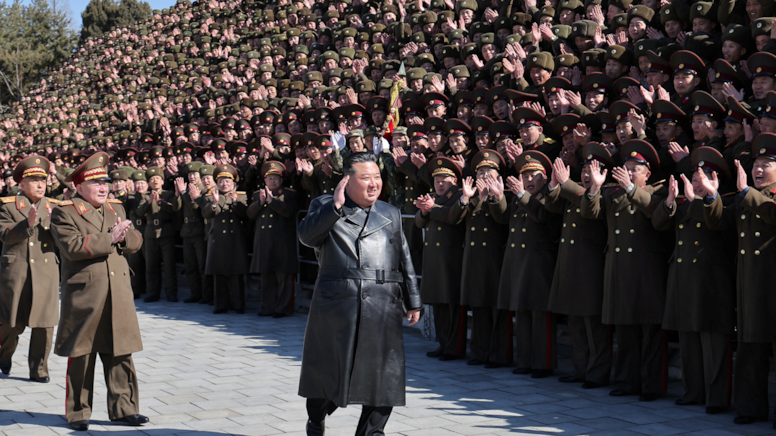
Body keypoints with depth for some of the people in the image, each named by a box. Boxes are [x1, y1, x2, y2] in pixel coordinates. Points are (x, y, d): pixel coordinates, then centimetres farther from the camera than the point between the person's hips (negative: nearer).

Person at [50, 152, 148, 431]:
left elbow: (135, 243, 9)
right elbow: (72, 247, -18)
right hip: (83, 296, -5)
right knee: (81, 357, 3)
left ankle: (123, 408, 15)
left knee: (120, 354, 6)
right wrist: (109, 238, -18)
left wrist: (123, 236, -13)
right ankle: (78, 413, 14)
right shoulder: (64, 213, -4)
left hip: (118, 295, 5)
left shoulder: (116, 209, 16)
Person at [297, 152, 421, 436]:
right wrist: (336, 205, -21)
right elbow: (307, 236, -15)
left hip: (382, 308, 3)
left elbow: (404, 261, 17)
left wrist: (413, 302, 13)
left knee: (384, 374, 0)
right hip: (336, 304, -3)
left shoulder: (390, 215, 16)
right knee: (327, 369, 8)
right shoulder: (325, 207, 5)